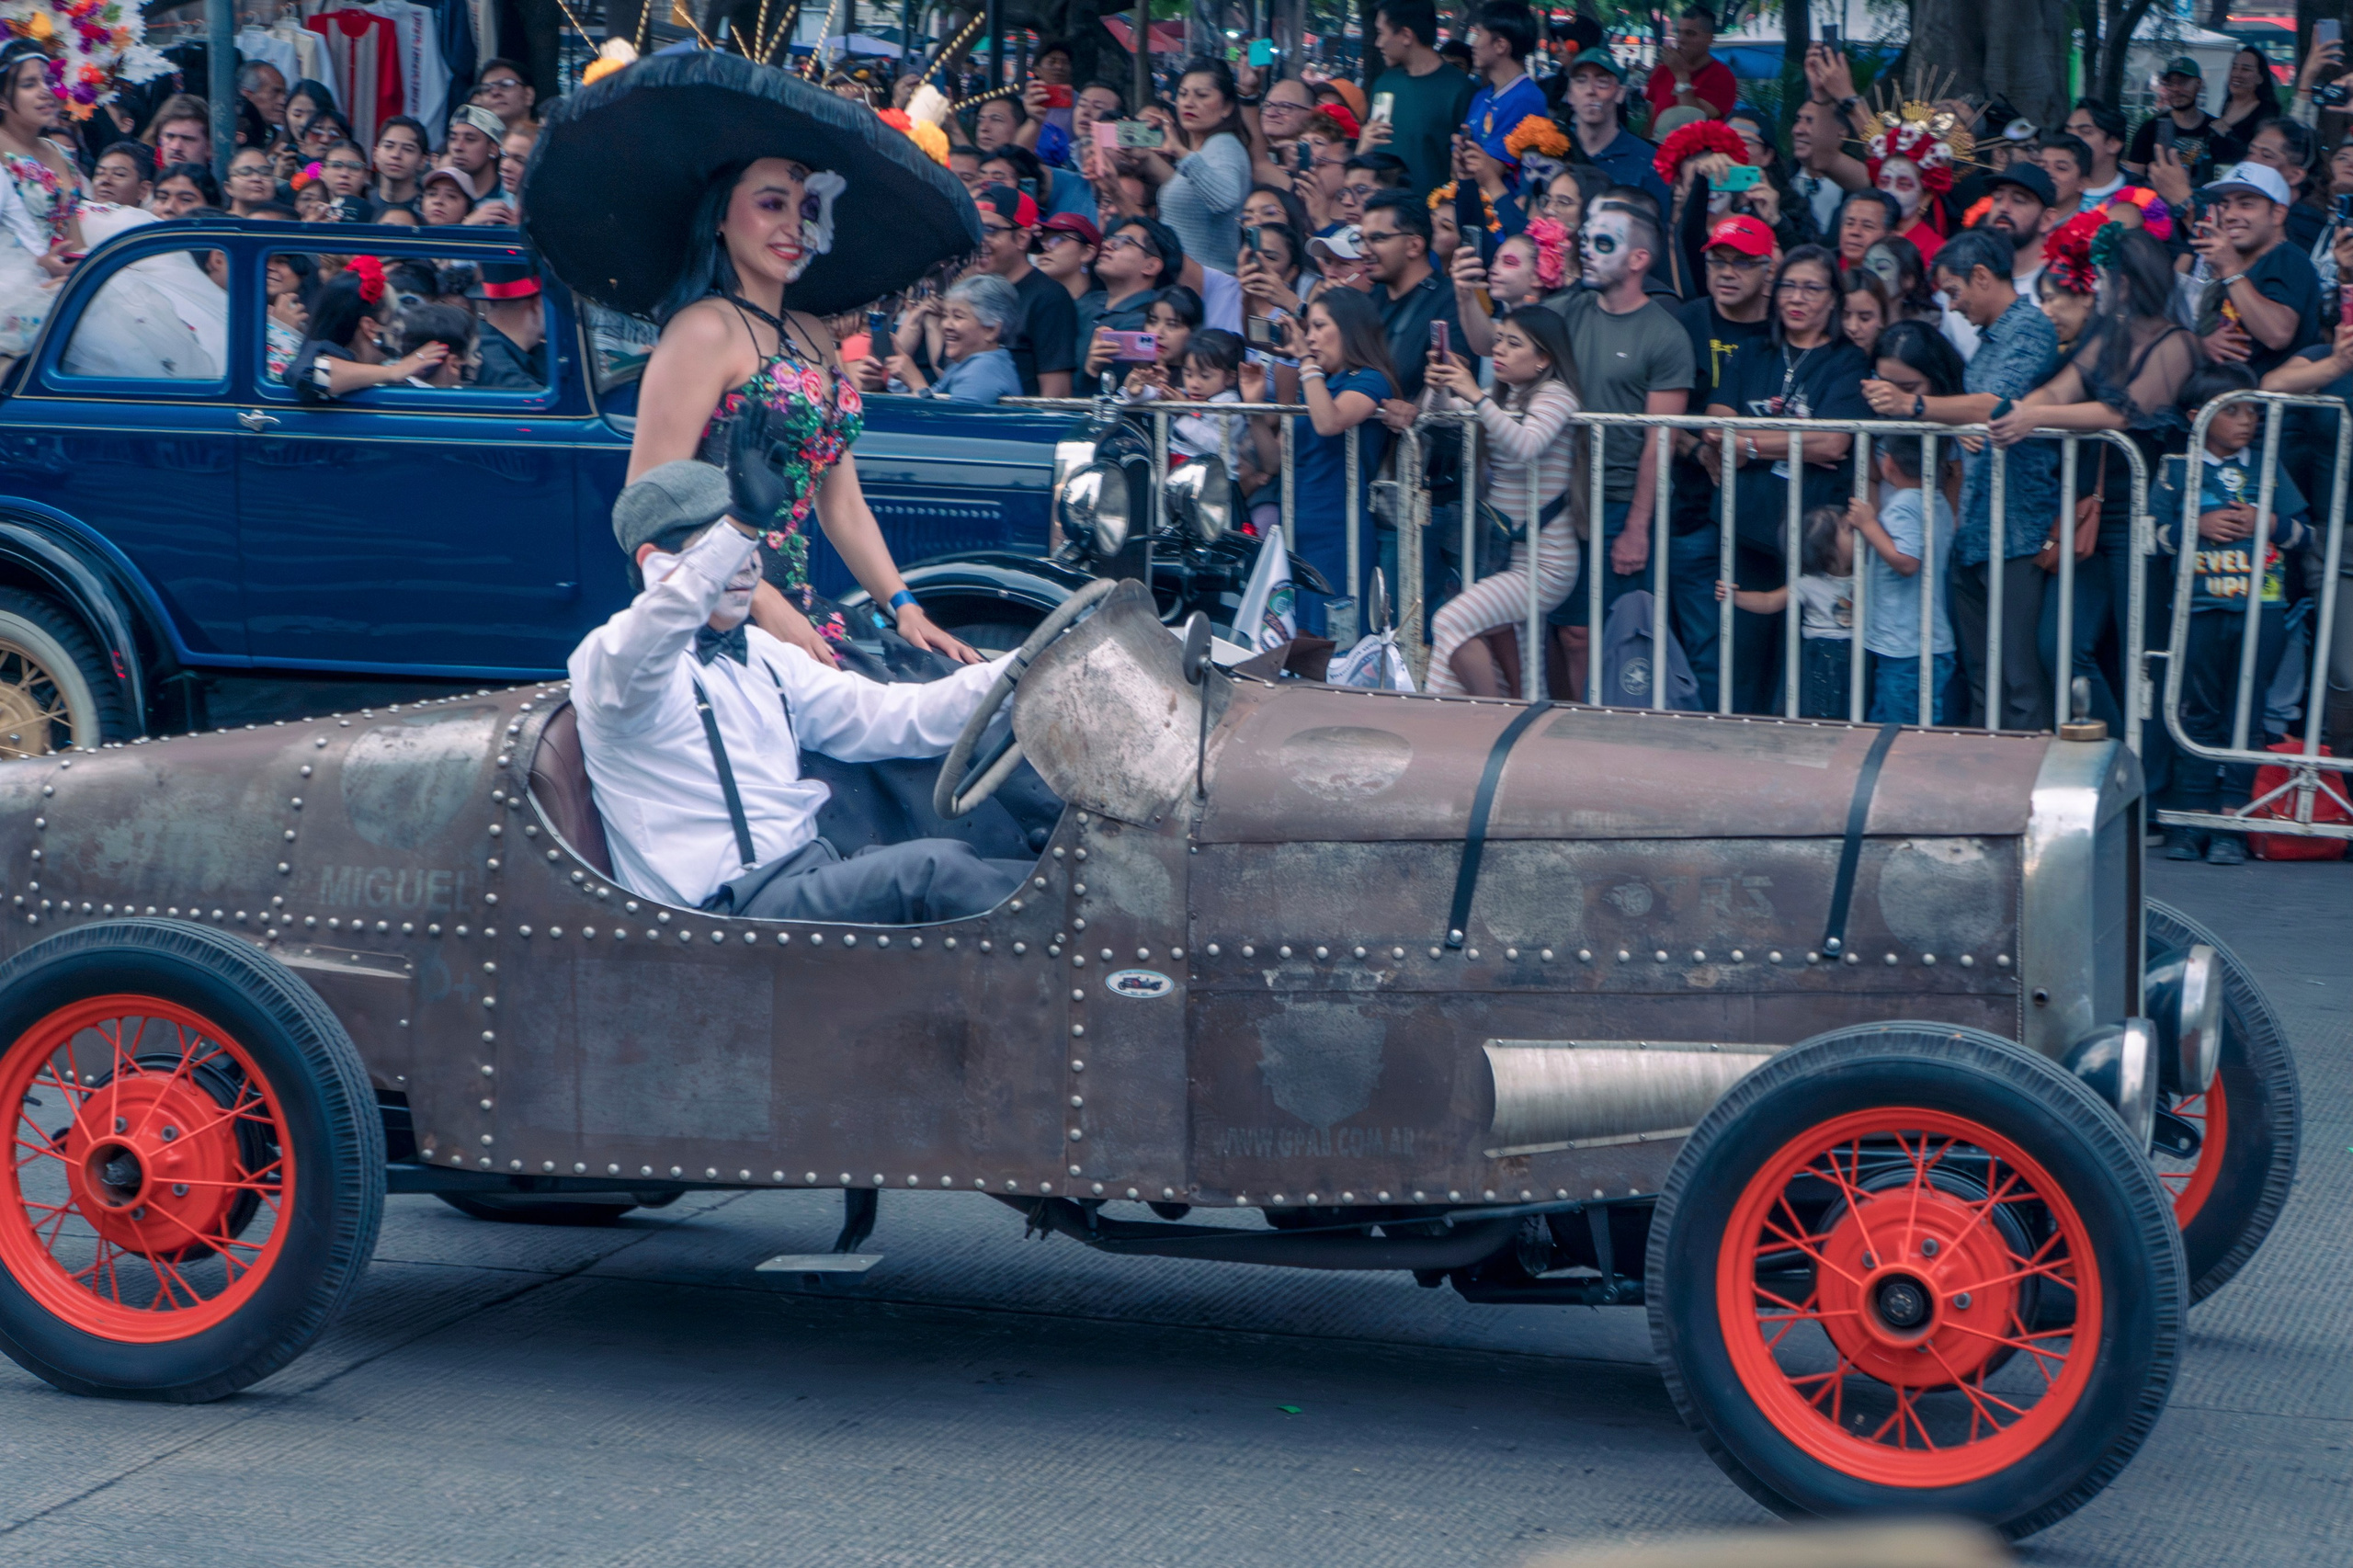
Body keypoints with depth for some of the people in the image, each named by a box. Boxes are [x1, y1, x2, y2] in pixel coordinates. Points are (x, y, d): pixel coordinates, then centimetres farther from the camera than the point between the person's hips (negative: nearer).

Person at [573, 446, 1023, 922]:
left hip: (809, 874, 9)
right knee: (931, 869, -28)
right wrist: (740, 525, -44)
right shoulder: (611, 657, -6)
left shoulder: (762, 656, 21)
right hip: (726, 905, -9)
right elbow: (635, 661, -32)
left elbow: (891, 717, 19)